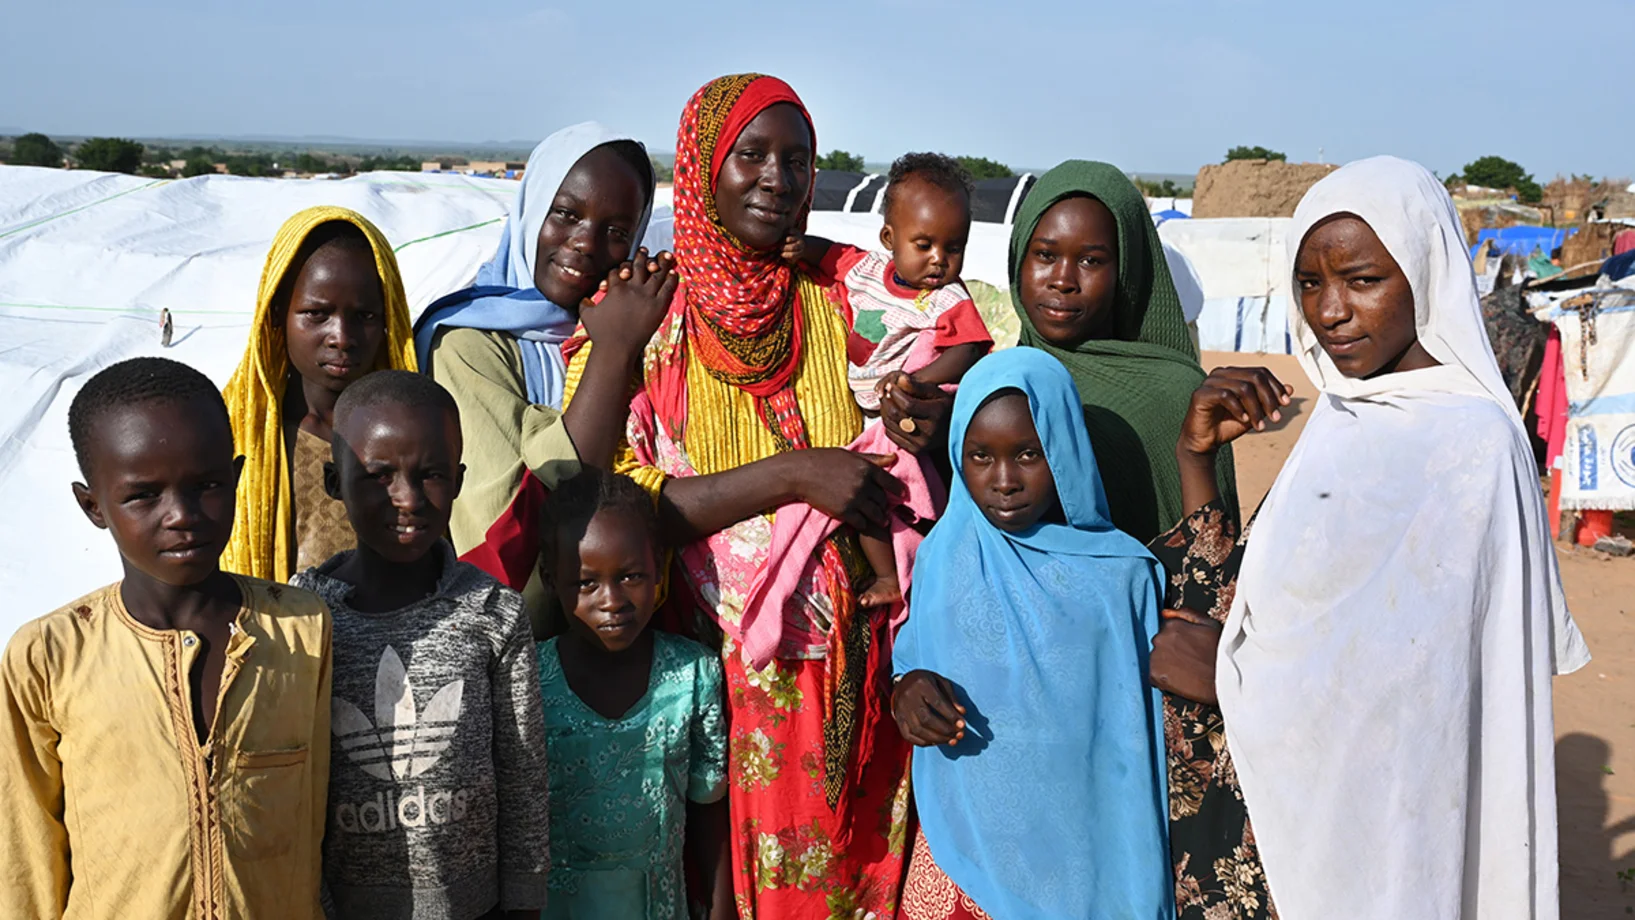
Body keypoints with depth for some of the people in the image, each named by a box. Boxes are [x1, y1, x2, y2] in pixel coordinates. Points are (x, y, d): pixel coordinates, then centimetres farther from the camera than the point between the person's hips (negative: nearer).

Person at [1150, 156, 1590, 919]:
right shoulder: (1346, 421, 7)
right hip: (1293, 803, 7)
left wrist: (1221, 676, -12)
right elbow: (1241, 612, 5)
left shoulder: (1466, 440, -18)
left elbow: (1414, 694, -25)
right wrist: (1196, 457, -5)